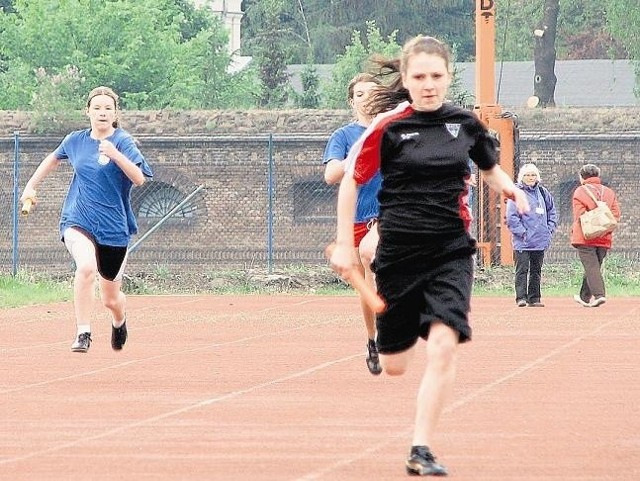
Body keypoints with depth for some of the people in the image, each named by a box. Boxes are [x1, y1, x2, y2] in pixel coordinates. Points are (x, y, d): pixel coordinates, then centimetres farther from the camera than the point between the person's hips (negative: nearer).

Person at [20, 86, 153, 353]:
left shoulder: (123, 141, -7)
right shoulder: (76, 140, 5)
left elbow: (139, 178, -21)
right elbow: (54, 158, 27)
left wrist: (115, 154, -33)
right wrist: (31, 185, 27)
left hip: (113, 227, -1)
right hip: (78, 220, 1)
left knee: (111, 298, 10)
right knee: (86, 266, -33)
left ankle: (119, 320, 47)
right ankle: (83, 334, -28)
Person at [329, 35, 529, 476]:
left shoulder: (465, 124, 2)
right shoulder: (388, 127, -7)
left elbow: (490, 167, 21)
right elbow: (351, 183, 2)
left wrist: (509, 188, 0)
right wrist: (345, 244, 0)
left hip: (451, 252, 1)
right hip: (398, 253, -1)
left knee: (443, 346, -19)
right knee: (394, 366, 7)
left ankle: (422, 451, -13)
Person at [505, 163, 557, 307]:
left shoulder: (543, 192, 12)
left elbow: (552, 212, 20)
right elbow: (511, 217, -10)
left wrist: (549, 230, 8)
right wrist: (522, 233, -14)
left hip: (540, 240, 6)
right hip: (522, 241, -6)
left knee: (536, 270, 9)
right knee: (522, 269, -9)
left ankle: (534, 298, 14)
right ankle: (521, 297, -9)